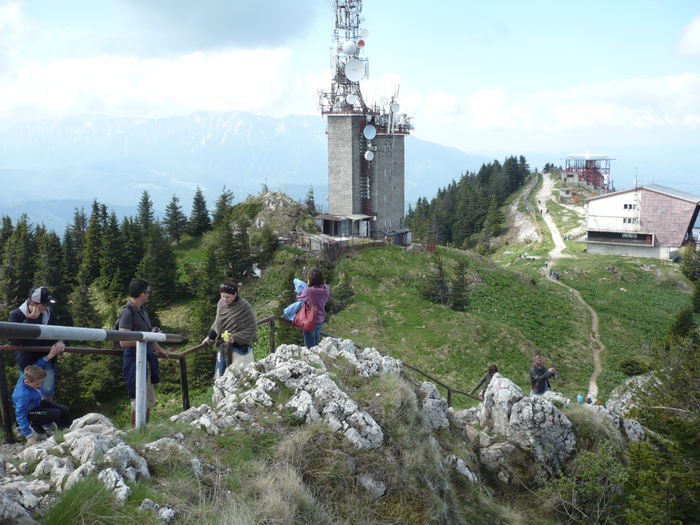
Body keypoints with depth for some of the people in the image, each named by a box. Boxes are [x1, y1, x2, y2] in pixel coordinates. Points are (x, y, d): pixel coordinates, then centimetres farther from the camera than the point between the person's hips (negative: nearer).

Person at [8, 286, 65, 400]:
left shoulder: (49, 313, -5)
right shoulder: (16, 315, -14)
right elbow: (16, 340, -25)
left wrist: (60, 342, -14)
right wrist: (30, 320, -31)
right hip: (27, 363, -2)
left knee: (48, 393, 4)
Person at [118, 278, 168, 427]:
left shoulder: (142, 310, 12)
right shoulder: (127, 312, -16)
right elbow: (123, 342, -24)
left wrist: (158, 348, 33)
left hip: (147, 359, 10)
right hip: (135, 360, -10)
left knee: (149, 401, 17)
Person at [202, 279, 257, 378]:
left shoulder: (244, 307, -18)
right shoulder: (221, 303, 1)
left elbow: (251, 330, -15)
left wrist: (235, 338, -24)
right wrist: (210, 336, 10)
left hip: (240, 349, -6)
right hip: (223, 348, 6)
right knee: (221, 378, 12)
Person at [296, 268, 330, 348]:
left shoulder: (309, 290, -26)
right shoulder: (326, 289, -10)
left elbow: (299, 297, -8)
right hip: (321, 319, 6)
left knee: (309, 345, 10)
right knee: (316, 343, 24)